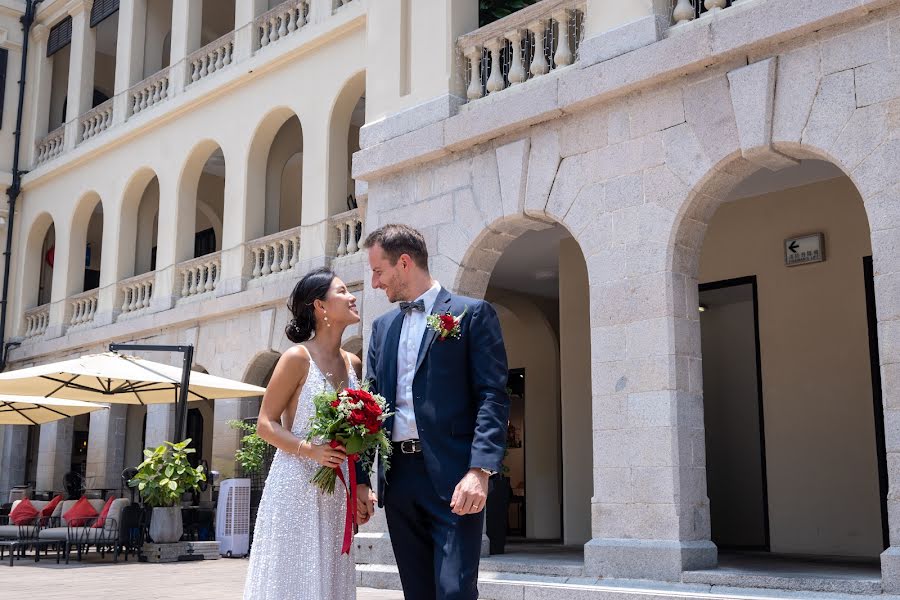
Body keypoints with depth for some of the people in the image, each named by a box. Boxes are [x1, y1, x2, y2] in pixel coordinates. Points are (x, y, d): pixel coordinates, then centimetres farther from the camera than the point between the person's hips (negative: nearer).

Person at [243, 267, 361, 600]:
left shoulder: (353, 364, 9)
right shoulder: (297, 357, -8)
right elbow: (266, 425, -7)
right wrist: (310, 450, -23)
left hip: (337, 492, 6)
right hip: (296, 487, -6)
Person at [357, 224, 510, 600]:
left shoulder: (472, 314, -1)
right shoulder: (382, 327, 17)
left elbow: (493, 397, -8)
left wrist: (480, 470, -20)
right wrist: (361, 479, 10)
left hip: (452, 476, -6)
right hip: (398, 477, 6)